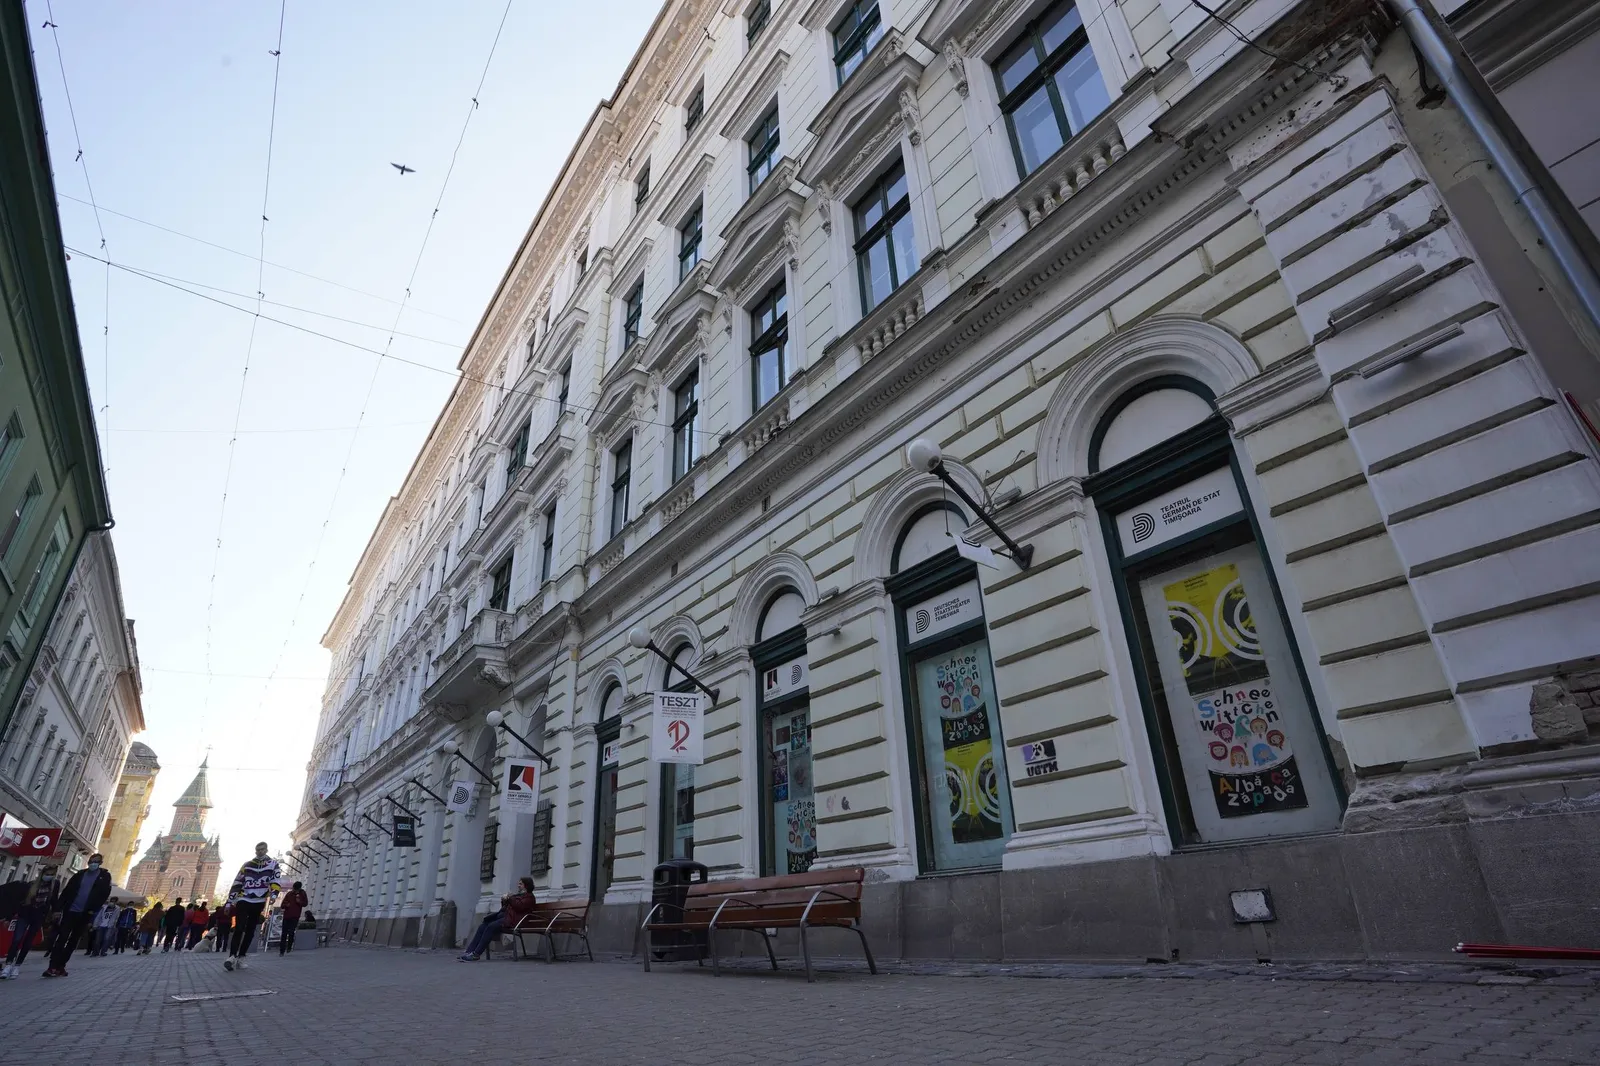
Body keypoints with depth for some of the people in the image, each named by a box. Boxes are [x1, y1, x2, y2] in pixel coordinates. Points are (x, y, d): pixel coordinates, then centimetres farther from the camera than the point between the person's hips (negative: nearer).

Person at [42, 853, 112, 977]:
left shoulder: (105, 876, 2)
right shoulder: (81, 873, 7)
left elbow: (104, 894, -3)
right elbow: (67, 890, 7)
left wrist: (93, 910, -11)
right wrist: (60, 907, -3)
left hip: (84, 914, -1)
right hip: (70, 910, 1)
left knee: (73, 940, 6)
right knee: (61, 938, -7)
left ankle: (61, 966, 14)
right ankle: (53, 967, -8)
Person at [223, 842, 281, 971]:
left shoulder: (273, 864, 4)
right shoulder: (247, 864, 7)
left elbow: (275, 881, -3)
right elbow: (237, 883, 8)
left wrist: (273, 894, -20)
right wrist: (230, 901, 2)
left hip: (259, 903, 1)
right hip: (243, 900, -1)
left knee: (250, 931, 2)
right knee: (239, 928, -13)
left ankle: (240, 958, 7)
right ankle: (232, 957, -13)